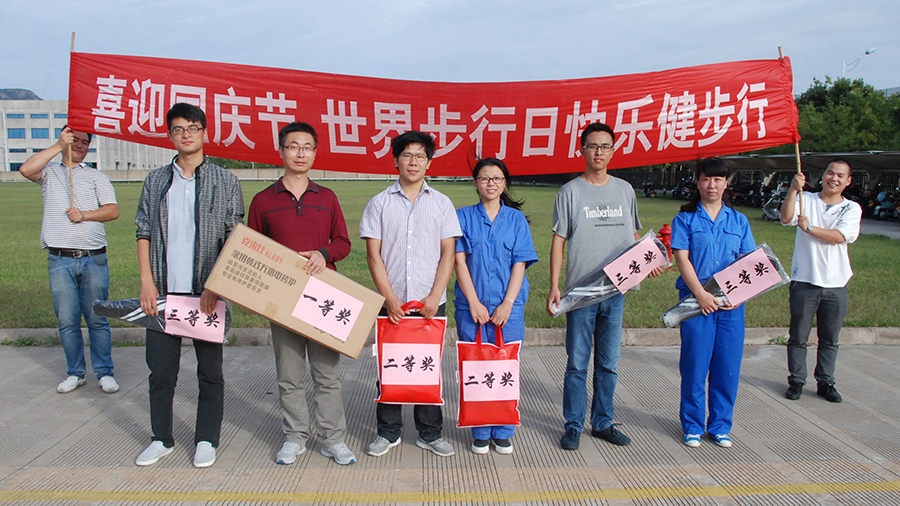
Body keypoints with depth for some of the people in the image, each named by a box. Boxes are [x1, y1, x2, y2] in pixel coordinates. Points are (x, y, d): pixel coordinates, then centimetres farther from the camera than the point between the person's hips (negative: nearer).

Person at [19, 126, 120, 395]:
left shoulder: (95, 176, 14)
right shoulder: (49, 171, 13)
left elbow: (113, 210, 4)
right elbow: (26, 169, -11)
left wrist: (85, 215, -11)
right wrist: (59, 146, -10)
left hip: (93, 260, 0)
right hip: (60, 261, 0)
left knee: (97, 320, 2)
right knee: (67, 321, 4)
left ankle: (104, 372, 10)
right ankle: (75, 373, 17)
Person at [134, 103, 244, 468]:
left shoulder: (225, 182, 2)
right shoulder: (156, 181, 10)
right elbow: (143, 232, 10)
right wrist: (147, 282, -1)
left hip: (207, 293, -2)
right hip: (163, 292, 2)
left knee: (210, 371, 7)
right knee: (160, 370, 9)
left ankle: (206, 440, 21)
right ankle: (162, 439, 26)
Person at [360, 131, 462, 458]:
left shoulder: (441, 203, 6)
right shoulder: (379, 203, 5)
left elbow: (448, 254, 2)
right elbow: (373, 254, 1)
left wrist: (434, 297, -9)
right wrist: (389, 298, -8)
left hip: (430, 303, 0)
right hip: (391, 302, 0)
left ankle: (430, 434, 19)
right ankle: (388, 432, 22)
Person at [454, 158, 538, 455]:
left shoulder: (516, 219, 7)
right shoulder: (464, 217, 6)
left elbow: (520, 264, 1)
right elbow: (459, 261, 0)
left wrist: (507, 304, -8)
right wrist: (474, 303, -9)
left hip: (508, 307, 1)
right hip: (472, 306, 0)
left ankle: (503, 433, 17)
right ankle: (480, 433, 15)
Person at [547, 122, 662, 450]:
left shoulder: (625, 190, 10)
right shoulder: (570, 192, -1)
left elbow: (634, 237, 17)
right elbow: (559, 241, -3)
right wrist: (554, 286, -10)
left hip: (616, 290, 4)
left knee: (608, 362, 11)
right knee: (577, 363, 2)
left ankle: (603, 423, 24)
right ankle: (574, 425, 15)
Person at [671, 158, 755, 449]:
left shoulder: (739, 221, 13)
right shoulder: (685, 219, 5)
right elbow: (682, 259, -4)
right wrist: (701, 294, -15)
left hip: (732, 303, 3)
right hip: (696, 300, -3)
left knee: (728, 366, 5)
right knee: (695, 364, 0)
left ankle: (720, 425, 20)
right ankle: (692, 425, 15)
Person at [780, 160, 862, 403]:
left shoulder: (852, 208, 5)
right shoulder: (805, 200, 2)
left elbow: (840, 236, -11)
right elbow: (786, 218, -17)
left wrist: (810, 228, -15)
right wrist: (793, 189, -27)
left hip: (836, 283, 2)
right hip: (804, 281, -2)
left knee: (829, 339, 11)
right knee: (798, 337, 6)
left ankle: (825, 383, 24)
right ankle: (796, 381, 18)